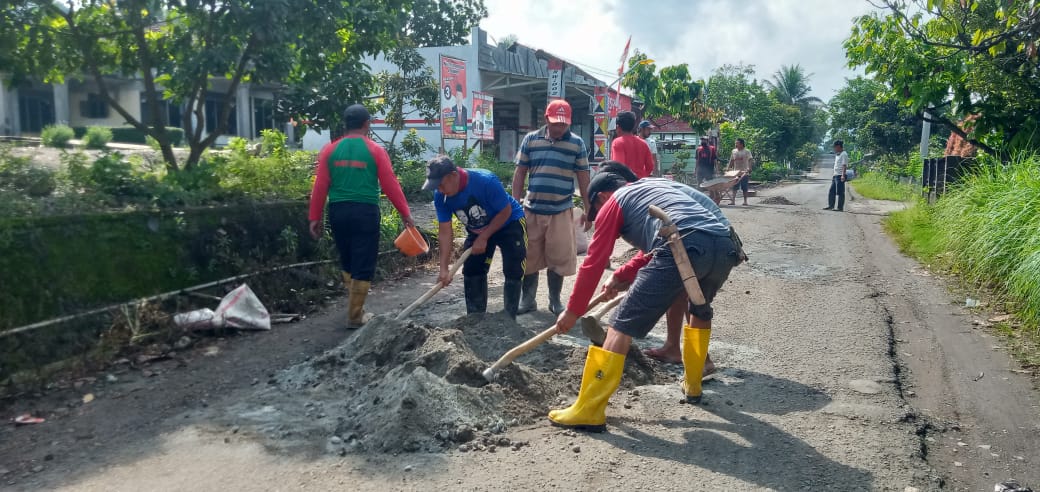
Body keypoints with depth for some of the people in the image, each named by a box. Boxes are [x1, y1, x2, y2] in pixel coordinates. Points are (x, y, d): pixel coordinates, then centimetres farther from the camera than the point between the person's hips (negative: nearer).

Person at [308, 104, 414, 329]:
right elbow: (390, 185, -3)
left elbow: (320, 187, 2)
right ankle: (355, 316, 7)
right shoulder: (375, 150, -3)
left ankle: (355, 307, 28)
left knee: (347, 263, 19)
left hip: (338, 211, 4)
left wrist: (315, 218, 7)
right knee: (363, 266, 3)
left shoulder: (330, 150, 5)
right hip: (365, 211, -4)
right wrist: (405, 213, 4)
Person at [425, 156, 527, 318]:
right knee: (471, 271, 3)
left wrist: (484, 238, -24)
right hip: (478, 231, 5)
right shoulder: (441, 196, -21)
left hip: (509, 224, -5)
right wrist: (444, 268, -23)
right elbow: (445, 231, -17)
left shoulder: (486, 181, -37)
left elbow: (506, 211, -24)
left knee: (513, 273, -11)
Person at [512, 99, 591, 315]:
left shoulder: (577, 143, 0)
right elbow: (520, 173, 6)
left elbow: (583, 178, 5)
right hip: (532, 210, 1)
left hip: (561, 212, -1)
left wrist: (588, 210, 4)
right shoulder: (530, 139, 2)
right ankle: (528, 300, 22)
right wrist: (516, 205, 1)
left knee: (558, 258, 6)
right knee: (529, 257, 8)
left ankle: (555, 301, 22)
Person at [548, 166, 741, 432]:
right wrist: (621, 277, 52)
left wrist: (572, 311, 23)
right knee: (701, 310, 36)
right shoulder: (654, 187, 40)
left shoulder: (612, 203, 19)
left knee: (623, 324, 0)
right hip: (725, 247, 8)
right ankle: (692, 386, 44)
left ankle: (588, 411, 0)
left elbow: (594, 262, 16)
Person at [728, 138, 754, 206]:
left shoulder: (747, 152, -3)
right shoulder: (733, 151, 9)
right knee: (734, 187, -1)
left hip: (744, 172, -3)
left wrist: (749, 168, -25)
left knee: (744, 187, 0)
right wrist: (729, 168, 9)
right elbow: (731, 161, 16)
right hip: (736, 172, 4)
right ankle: (733, 200, -1)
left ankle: (745, 201, 8)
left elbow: (749, 161, -11)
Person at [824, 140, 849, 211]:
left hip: (840, 176, -10)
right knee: (831, 192, 12)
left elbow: (844, 165, -18)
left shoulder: (844, 154, -10)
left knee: (840, 192, -6)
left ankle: (840, 207, -3)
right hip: (835, 176, 10)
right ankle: (830, 205, 19)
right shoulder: (837, 155, 20)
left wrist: (843, 175, -25)